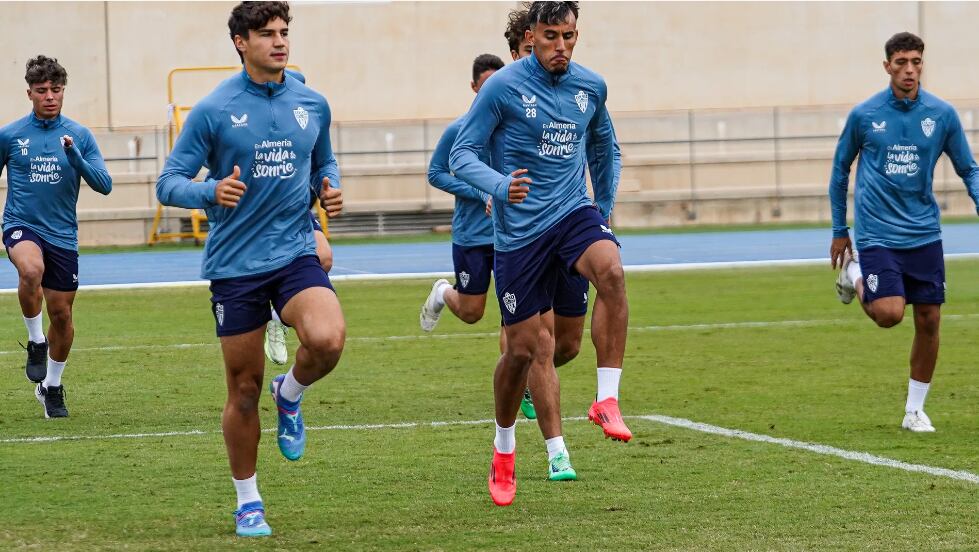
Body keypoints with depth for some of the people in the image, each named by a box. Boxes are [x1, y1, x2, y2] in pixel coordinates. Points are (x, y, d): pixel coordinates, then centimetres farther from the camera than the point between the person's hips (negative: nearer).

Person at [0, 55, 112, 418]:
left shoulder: (80, 136, 2)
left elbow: (104, 185, -5)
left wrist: (74, 155, -20)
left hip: (62, 235, 2)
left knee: (62, 314, 7)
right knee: (31, 270, -36)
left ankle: (51, 387, 29)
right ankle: (36, 342, -12)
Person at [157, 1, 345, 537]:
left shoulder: (312, 104, 5)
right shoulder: (213, 111, -7)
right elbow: (168, 183, -6)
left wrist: (331, 190, -1)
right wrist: (211, 192, -26)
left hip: (295, 252, 2)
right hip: (234, 265, -2)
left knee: (327, 339, -27)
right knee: (244, 389, 4)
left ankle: (290, 395, 7)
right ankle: (247, 502, 23)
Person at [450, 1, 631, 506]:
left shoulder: (591, 87, 5)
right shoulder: (503, 87, -9)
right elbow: (461, 155, -8)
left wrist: (603, 209, 25)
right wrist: (500, 186, -27)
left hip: (573, 214, 3)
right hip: (519, 231, -3)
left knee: (612, 272, -32)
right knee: (522, 348, 1)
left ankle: (607, 402, -25)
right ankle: (503, 453, 26)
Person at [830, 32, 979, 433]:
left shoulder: (942, 114, -1)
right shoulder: (864, 115, -4)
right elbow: (840, 169, 9)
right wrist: (839, 230, 11)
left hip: (924, 234, 3)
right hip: (877, 233, -3)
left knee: (929, 321, 1)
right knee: (889, 314, -18)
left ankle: (914, 410, 16)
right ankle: (853, 275, 15)